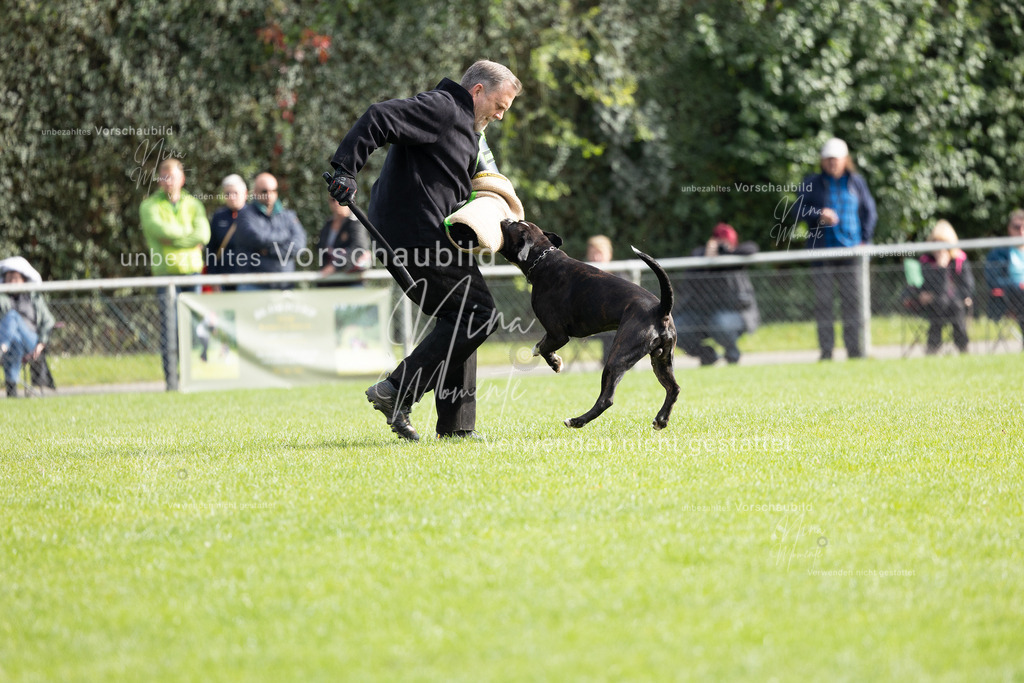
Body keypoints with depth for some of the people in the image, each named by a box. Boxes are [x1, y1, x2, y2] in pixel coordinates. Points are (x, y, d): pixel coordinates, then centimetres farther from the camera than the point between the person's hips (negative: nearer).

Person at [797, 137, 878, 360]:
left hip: (850, 249, 1)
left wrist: (864, 240, 3)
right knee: (823, 302, -4)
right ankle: (826, 351, -1)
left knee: (852, 300, -1)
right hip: (821, 249, -1)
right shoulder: (812, 183, 7)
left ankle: (854, 349, 2)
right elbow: (800, 209, 1)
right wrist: (820, 214, -18)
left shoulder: (856, 182, 10)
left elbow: (869, 212, 14)